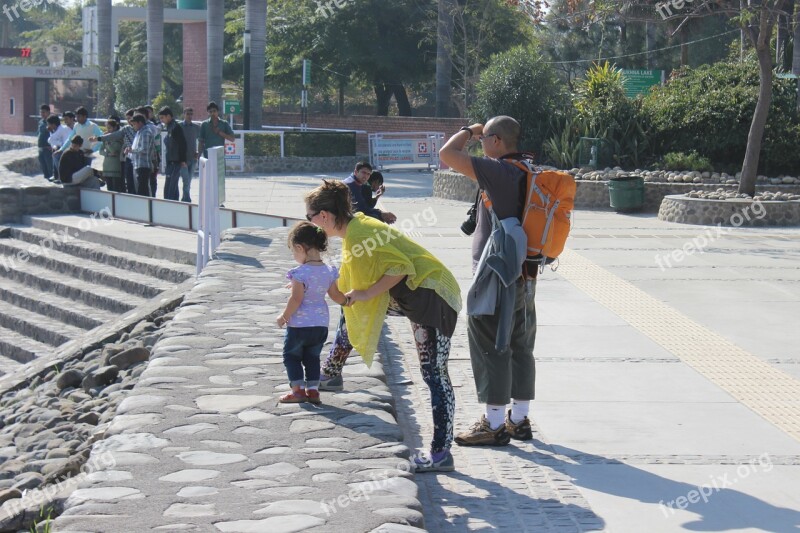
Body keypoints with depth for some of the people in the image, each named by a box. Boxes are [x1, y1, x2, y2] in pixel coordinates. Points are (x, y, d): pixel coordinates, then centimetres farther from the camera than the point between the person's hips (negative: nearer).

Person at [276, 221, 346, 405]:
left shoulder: (300, 273, -20)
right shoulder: (329, 271, -1)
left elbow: (296, 299, -20)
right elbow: (335, 295, 8)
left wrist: (284, 317, -7)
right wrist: (348, 299, 28)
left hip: (299, 325, -6)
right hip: (321, 324, 6)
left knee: (291, 356, 12)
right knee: (312, 357, 19)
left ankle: (298, 390, 6)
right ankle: (313, 390, 14)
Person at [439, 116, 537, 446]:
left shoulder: (498, 172, -18)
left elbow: (447, 155, -21)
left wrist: (468, 131, -2)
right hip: (525, 274, 9)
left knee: (490, 348, -2)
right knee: (520, 347, 13)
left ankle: (494, 425, 2)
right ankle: (519, 419, 21)